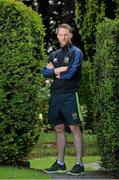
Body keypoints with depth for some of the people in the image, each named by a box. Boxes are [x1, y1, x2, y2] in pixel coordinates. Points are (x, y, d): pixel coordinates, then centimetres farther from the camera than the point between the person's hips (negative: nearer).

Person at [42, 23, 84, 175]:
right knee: (59, 129, 9)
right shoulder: (54, 55, 17)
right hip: (55, 95, 6)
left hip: (70, 95, -6)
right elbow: (44, 72, 3)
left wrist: (53, 70, -2)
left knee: (74, 128, -6)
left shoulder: (76, 52, -2)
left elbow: (70, 73, -16)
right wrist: (60, 69, -11)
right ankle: (60, 163, 16)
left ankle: (79, 163, -3)